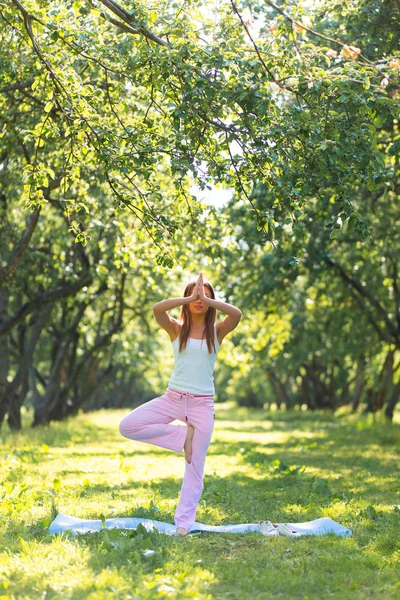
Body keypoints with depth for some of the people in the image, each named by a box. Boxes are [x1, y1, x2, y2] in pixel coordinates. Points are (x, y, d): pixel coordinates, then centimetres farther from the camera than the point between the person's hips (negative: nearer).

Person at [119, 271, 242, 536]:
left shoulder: (217, 331, 2)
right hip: (173, 398, 1)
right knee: (127, 425, -17)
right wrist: (190, 299, -18)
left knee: (195, 468, 0)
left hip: (202, 404, -1)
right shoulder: (176, 328, 3)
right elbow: (157, 309, -18)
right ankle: (183, 436, -5)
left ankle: (184, 522, 12)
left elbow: (237, 314, -19)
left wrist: (207, 299, -18)